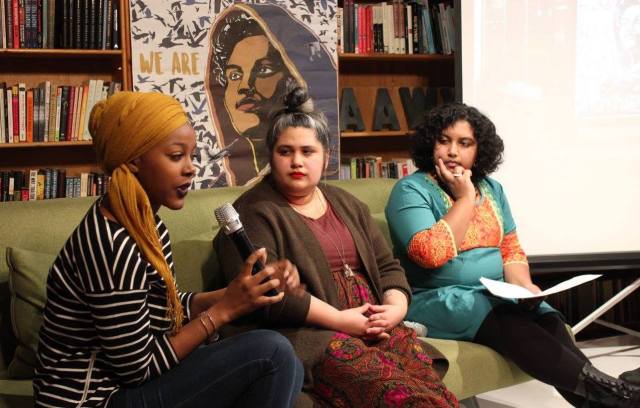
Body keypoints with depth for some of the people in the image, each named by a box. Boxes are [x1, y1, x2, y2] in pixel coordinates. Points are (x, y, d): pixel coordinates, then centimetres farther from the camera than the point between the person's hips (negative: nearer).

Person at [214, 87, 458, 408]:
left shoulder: (345, 204, 23)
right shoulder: (254, 212, 1)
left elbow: (387, 266, 22)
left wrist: (396, 307, 0)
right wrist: (338, 320, -14)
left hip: (375, 328, 6)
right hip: (307, 334, -6)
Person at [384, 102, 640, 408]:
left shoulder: (491, 188, 13)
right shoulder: (411, 190, -8)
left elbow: (510, 250, 15)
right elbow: (431, 254, -24)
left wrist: (523, 286, -7)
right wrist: (465, 197, -16)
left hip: (494, 296, 6)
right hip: (436, 300, -6)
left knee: (547, 319, -24)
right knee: (506, 323, -32)